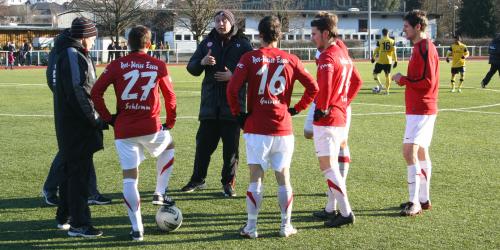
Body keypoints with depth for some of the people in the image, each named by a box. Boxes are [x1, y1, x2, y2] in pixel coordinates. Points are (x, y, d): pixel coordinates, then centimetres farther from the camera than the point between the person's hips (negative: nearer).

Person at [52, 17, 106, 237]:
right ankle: (79, 224, -1)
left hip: (67, 124, 10)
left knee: (71, 170, 18)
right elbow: (78, 92, -23)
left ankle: (64, 217, 28)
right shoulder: (74, 56, -17)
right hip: (78, 126, -10)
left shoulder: (63, 53, 15)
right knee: (79, 172, -5)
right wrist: (97, 120, -16)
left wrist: (94, 118, 18)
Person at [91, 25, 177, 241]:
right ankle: (160, 193, 26)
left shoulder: (117, 65, 1)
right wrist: (170, 123, 22)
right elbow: (170, 97, 8)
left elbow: (95, 93, -5)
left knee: (129, 178, 5)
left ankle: (137, 228, 4)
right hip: (151, 128, 0)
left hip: (123, 131, 0)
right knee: (168, 146, 32)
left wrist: (107, 118, 7)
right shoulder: (159, 66, 1)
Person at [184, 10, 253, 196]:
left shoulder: (243, 44, 0)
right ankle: (198, 180, 20)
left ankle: (228, 182, 16)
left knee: (231, 146, 4)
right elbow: (191, 68, 9)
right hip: (209, 103, 2)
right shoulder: (207, 43, 9)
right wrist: (202, 62, -13)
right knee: (203, 143, 6)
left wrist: (234, 76, -17)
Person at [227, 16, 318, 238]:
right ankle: (286, 226, 15)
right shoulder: (290, 60, 3)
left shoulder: (250, 58, -3)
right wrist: (297, 109, 10)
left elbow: (232, 88, -11)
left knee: (255, 178, 4)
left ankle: (251, 228, 6)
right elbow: (313, 87, 1)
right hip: (283, 128, 2)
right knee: (283, 178, 11)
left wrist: (238, 113, 1)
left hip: (256, 128, -2)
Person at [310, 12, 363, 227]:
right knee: (331, 165, 17)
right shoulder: (343, 54, 13)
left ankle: (346, 213, -5)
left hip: (326, 119, -9)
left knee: (328, 167, -5)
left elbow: (325, 86, -30)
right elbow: (357, 81, 24)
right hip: (340, 116, 9)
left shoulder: (328, 57, -15)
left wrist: (322, 109, -17)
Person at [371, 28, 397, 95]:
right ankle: (387, 90, 11)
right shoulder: (392, 41, 2)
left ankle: (380, 85, -5)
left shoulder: (380, 41, -5)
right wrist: (395, 61, 4)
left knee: (375, 73, 12)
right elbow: (394, 51, 0)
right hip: (388, 61, 3)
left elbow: (376, 50, -1)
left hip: (380, 61, -3)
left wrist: (373, 58, 14)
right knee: (388, 75, 11)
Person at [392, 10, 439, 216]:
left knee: (409, 150, -16)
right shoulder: (419, 47, 15)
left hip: (421, 110, -11)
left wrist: (403, 80, -12)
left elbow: (428, 82, -21)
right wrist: (404, 80, 6)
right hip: (417, 109, 11)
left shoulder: (425, 48, -16)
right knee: (421, 151, 14)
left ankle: (414, 202, -14)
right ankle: (423, 199, 22)